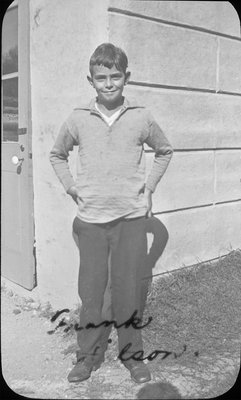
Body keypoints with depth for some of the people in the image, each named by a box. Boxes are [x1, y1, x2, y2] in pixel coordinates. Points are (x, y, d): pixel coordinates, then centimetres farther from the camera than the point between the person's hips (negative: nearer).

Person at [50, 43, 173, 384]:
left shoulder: (141, 118, 0)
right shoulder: (78, 119, 1)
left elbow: (164, 151, 17)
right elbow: (57, 155, 18)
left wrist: (150, 185, 7)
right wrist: (71, 187, 6)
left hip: (131, 216, 0)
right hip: (91, 218, 1)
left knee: (129, 289, 5)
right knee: (91, 290, 7)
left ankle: (132, 354, 25)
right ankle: (89, 354, 25)